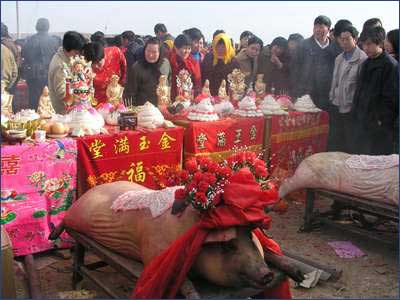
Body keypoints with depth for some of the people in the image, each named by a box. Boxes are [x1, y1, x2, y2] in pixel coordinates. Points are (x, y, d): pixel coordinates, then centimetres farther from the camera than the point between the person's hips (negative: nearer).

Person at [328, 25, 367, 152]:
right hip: (336, 107, 7)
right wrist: (332, 98, 14)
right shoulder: (339, 59, 14)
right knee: (334, 145, 11)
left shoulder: (362, 59, -10)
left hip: (351, 109, -7)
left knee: (350, 147, 2)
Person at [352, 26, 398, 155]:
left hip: (379, 124, -8)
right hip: (361, 121, 8)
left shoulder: (390, 65, -13)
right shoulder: (366, 63, 13)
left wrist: (383, 119, -16)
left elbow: (392, 97, -16)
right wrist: (355, 111, 12)